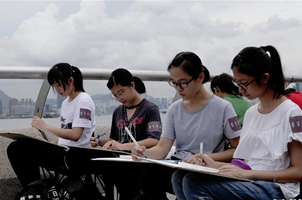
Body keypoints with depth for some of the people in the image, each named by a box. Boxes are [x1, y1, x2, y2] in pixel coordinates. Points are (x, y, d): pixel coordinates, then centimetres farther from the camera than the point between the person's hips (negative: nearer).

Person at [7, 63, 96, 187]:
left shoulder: (83, 101, -10)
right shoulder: (65, 103, 16)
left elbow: (75, 135, -21)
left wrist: (45, 127, -18)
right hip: (63, 151, 9)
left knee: (26, 152, -24)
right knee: (14, 148, -5)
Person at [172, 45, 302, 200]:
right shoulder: (250, 113, 15)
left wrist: (248, 173, -17)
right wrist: (215, 165, -1)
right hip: (248, 182, 7)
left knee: (194, 183, -26)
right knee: (180, 177, -14)